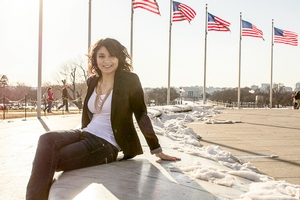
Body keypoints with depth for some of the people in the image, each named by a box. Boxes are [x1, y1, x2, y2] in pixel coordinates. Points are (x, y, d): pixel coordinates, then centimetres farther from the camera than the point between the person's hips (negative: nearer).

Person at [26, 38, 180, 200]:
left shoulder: (129, 80, -7)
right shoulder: (92, 81, 11)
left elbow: (141, 115, -5)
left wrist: (157, 150, -4)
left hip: (106, 144, -6)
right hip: (86, 134, 6)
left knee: (52, 160, -22)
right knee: (47, 140, -23)